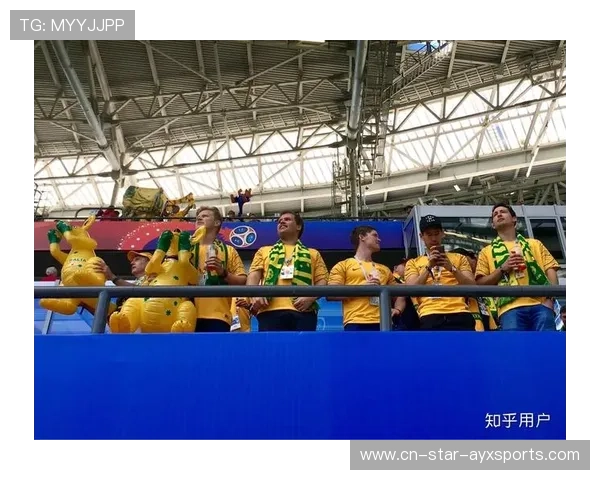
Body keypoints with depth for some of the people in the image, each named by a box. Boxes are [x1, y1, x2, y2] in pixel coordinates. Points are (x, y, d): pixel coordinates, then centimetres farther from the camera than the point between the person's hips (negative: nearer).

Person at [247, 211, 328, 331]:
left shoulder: (313, 254, 27)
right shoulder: (264, 251, 29)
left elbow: (322, 281, 16)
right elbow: (253, 276, 15)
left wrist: (310, 297, -6)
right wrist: (255, 295, -8)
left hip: (303, 311, 0)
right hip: (270, 310, 0)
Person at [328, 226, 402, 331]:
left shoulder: (384, 269, 27)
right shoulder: (343, 265, 12)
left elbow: (399, 295, 27)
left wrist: (398, 309, 4)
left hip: (383, 324, 5)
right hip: (356, 324, -4)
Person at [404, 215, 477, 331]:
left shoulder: (459, 258, 24)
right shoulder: (413, 263, 20)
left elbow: (472, 287, 10)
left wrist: (452, 268, -6)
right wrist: (428, 267, -8)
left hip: (459, 314, 1)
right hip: (430, 317, -1)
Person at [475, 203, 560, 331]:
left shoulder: (534, 243, 27)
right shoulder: (487, 251, 22)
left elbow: (550, 269, 15)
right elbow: (480, 283, 12)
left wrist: (550, 297, -3)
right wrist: (502, 268, -3)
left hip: (540, 303, 1)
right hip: (510, 307, -1)